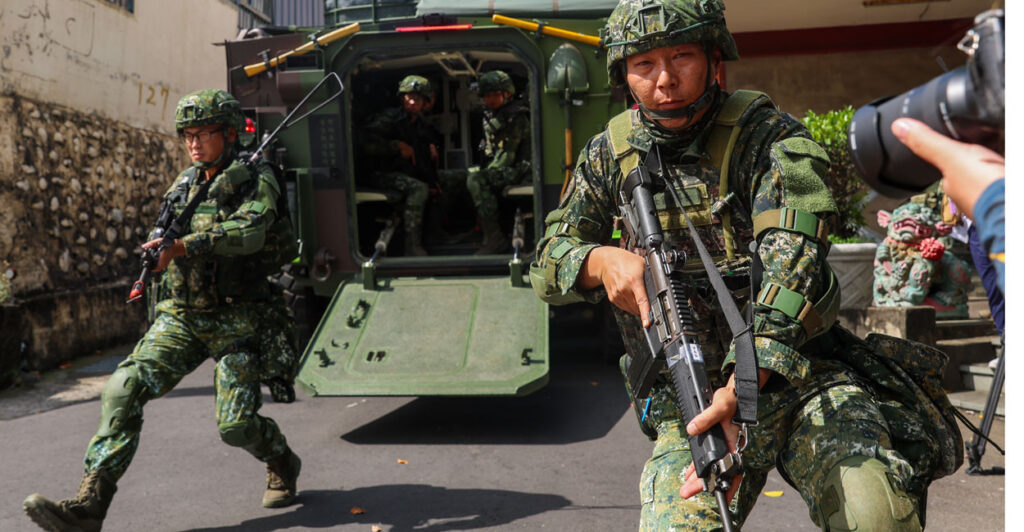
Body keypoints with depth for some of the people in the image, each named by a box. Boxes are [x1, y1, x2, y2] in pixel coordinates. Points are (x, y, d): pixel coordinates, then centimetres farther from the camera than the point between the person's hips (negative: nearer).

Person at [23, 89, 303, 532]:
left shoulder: (256, 180, -6)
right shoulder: (185, 184, 12)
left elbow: (249, 232, -27)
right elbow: (165, 239, 25)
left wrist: (184, 245, -37)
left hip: (235, 323, -5)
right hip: (181, 317, 5)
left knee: (236, 426, -7)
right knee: (125, 388, -15)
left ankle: (282, 465, 26)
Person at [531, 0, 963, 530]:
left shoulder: (768, 138, -9)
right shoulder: (611, 154, 4)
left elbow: (793, 267, -23)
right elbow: (548, 261, 7)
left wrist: (741, 388, -38)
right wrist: (599, 260, -17)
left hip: (799, 377, -2)